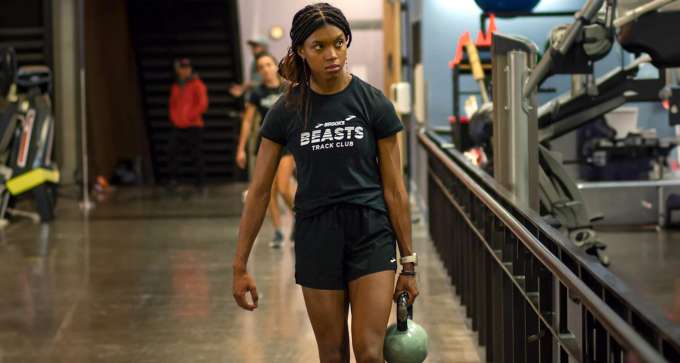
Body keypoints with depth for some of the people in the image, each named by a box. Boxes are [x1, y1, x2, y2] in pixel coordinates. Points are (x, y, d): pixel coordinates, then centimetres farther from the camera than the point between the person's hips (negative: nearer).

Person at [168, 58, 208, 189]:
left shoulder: (197, 85, -1)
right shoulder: (175, 86, 17)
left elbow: (202, 104, -9)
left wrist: (189, 116, -13)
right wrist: (174, 117, 6)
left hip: (193, 126, -6)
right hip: (177, 127, 6)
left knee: (196, 155, -3)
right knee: (172, 152, -3)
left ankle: (200, 182, 4)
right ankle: (173, 179, 6)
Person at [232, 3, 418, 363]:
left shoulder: (373, 104, -5)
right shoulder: (286, 111, -2)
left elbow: (394, 188, -1)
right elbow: (259, 190, 2)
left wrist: (408, 262, -1)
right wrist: (240, 266, 0)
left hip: (370, 236, -1)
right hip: (316, 238, 1)